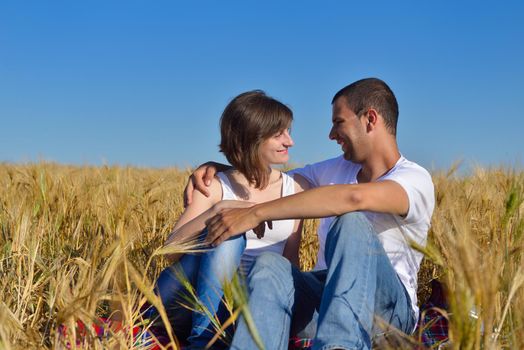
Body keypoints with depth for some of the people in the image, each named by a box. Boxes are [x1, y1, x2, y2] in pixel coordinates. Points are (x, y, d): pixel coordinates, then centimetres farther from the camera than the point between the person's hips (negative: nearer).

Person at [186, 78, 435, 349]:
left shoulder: (415, 179, -9)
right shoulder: (335, 169, 15)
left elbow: (354, 197, -30)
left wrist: (255, 213, -33)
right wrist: (214, 168, 0)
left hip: (388, 308, -5)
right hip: (324, 297, 5)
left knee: (351, 221, -33)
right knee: (270, 265, -28)